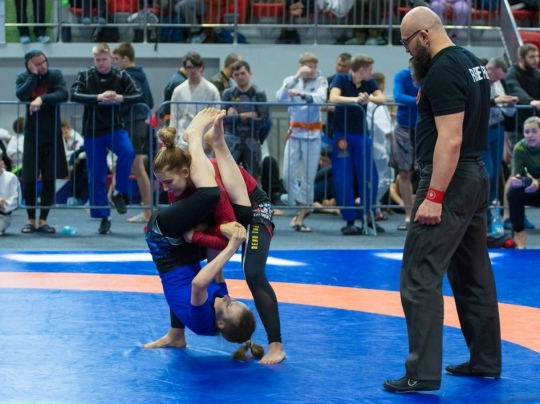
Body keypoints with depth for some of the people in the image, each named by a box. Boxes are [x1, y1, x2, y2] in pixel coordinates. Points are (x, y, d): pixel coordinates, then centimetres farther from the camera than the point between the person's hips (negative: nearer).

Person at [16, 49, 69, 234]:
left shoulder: (55, 75, -2)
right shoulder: (23, 78, -1)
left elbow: (63, 95, -17)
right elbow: (21, 96, -19)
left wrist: (42, 98, -26)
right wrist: (34, 75, -18)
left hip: (53, 135, 0)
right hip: (32, 135, 0)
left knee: (50, 179, 2)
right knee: (29, 180, -1)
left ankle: (43, 220, 11)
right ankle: (31, 220, 14)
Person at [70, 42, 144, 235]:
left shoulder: (121, 76, 0)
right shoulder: (85, 75, -1)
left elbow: (139, 96, -7)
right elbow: (74, 95, -15)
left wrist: (120, 98, -26)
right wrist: (98, 97, -27)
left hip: (115, 127, 0)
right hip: (93, 131, 0)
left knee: (128, 152, -30)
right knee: (96, 176, 2)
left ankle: (119, 193, -10)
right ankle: (104, 218, 13)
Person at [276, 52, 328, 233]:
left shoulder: (320, 81, -1)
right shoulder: (291, 80, 4)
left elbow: (320, 98, -22)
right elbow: (280, 97, -14)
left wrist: (301, 94, -40)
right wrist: (296, 77, -19)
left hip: (313, 134, -2)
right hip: (295, 132, 2)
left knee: (309, 177, 1)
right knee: (288, 175, -5)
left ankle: (300, 218, 9)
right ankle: (302, 207, 14)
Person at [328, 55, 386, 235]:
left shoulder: (370, 83, 5)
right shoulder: (341, 79, -7)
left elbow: (382, 99, -8)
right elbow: (333, 98, -23)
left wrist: (369, 98, -29)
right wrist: (355, 99, -35)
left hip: (361, 134, 4)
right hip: (342, 134, -4)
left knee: (369, 177, 2)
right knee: (344, 179, -4)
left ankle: (367, 218, 13)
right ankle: (349, 221, 1)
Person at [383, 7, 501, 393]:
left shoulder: (443, 71, -18)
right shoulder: (470, 61, 12)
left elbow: (450, 139, -24)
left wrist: (434, 197, -24)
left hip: (451, 179, -10)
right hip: (476, 175, 10)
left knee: (420, 277, -9)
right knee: (474, 274, 17)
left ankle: (423, 372, -10)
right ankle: (486, 359, 24)